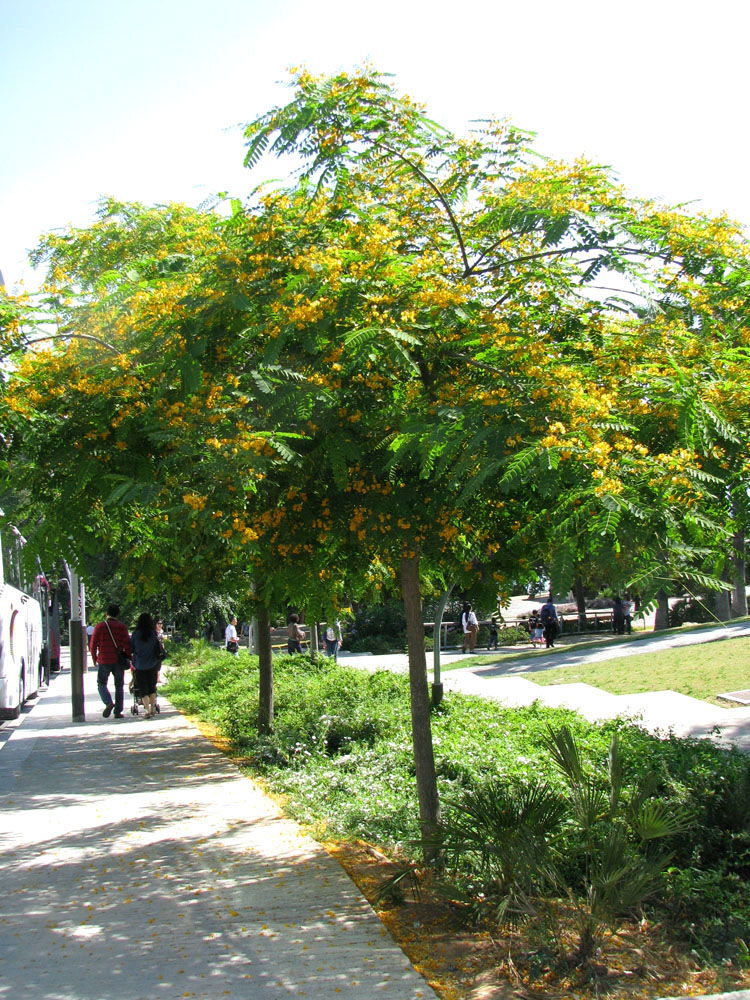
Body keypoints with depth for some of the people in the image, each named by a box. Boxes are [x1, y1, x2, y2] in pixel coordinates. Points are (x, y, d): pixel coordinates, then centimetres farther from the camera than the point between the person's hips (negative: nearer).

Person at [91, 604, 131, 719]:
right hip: (118, 661, 1)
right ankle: (118, 712, 9)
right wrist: (128, 658, 8)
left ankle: (108, 703, -13)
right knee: (119, 686, 11)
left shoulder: (100, 626, -2)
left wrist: (94, 659, 10)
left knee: (101, 683, 12)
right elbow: (127, 644, -4)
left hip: (104, 661, -1)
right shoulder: (121, 627, -1)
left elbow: (93, 644, -2)